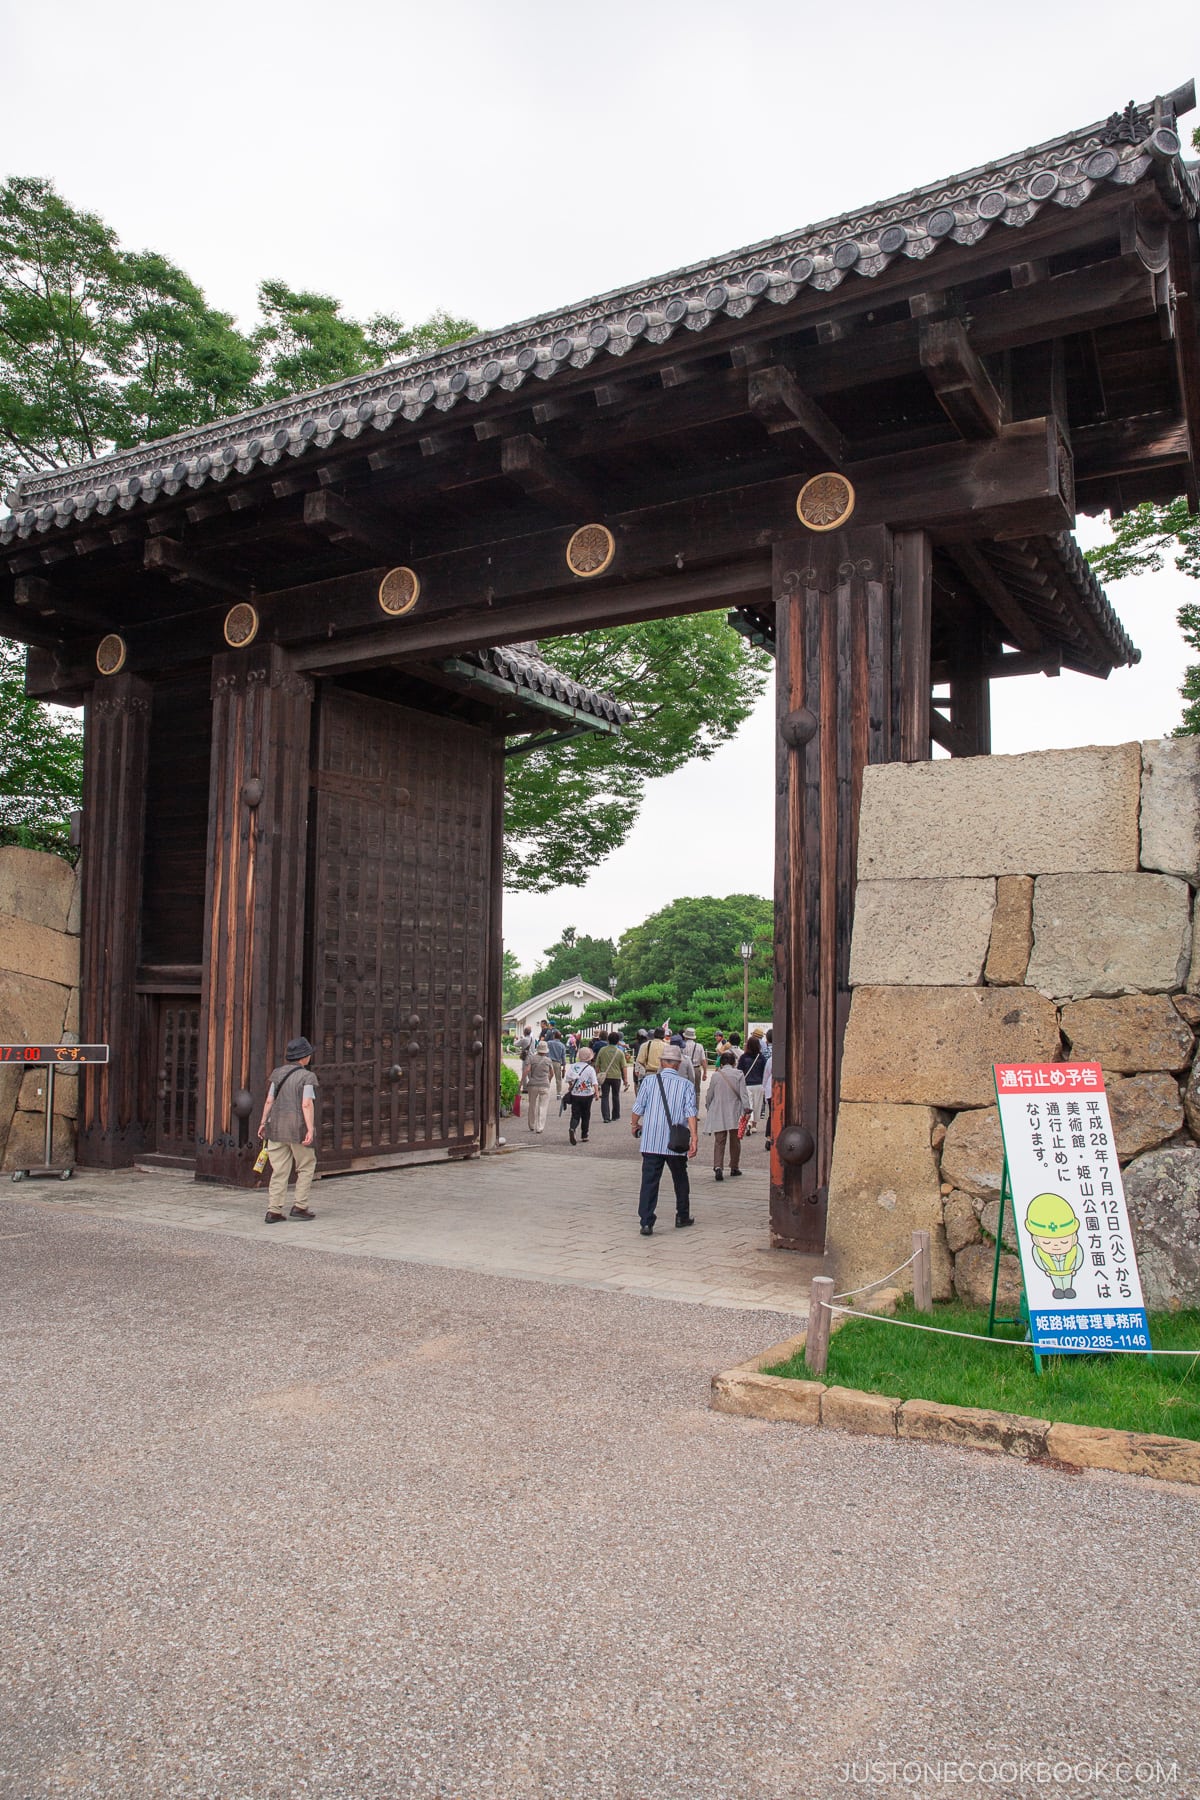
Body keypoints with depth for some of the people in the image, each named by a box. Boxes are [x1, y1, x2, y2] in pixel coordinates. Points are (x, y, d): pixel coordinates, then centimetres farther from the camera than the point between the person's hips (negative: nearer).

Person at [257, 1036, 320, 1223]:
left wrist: (263, 1123, 15)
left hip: (277, 1127, 5)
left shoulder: (278, 1073, 8)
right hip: (298, 1128, -5)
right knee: (306, 1167, 11)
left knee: (279, 1170, 7)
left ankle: (273, 1211, 3)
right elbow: (307, 1104, -15)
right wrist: (310, 1130, -17)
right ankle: (300, 1206, 6)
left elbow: (269, 1100, 8)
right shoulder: (307, 1077, -7)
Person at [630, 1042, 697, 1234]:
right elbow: (690, 1112, -11)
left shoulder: (649, 1081, 0)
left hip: (651, 1141, 0)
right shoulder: (686, 1085, -1)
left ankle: (646, 1222, -6)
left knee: (649, 1181, 1)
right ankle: (683, 1216, 31)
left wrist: (634, 1125, 21)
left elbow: (638, 1108, 2)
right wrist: (694, 1138, -14)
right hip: (676, 1144, 0)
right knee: (680, 1179, 19)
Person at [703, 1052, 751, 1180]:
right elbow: (743, 1093, -8)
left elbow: (710, 1094, 6)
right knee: (735, 1141, 14)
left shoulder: (716, 1075, -2)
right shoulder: (739, 1074, -4)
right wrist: (746, 1108, -4)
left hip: (718, 1112, 0)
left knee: (719, 1141, -2)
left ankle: (718, 1167, -19)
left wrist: (708, 1107, 21)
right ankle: (734, 1167, 22)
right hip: (735, 1113, 0)